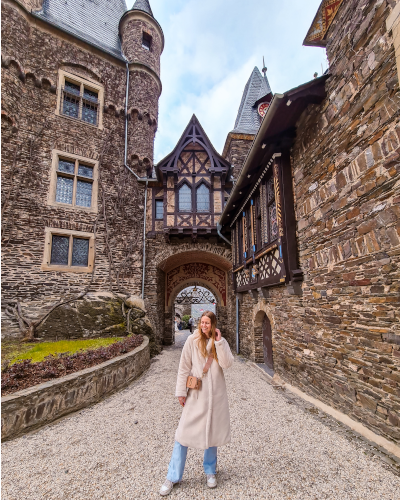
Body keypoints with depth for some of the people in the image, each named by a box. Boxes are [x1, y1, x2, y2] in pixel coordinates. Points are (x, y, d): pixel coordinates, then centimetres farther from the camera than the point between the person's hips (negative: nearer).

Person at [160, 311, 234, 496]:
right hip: (196, 393, -2)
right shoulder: (192, 340, -10)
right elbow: (184, 367, -6)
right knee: (184, 432, 4)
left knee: (212, 431, 16)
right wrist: (181, 391, -6)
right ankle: (173, 477, 24)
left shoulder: (221, 342, -2)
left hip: (216, 394, 2)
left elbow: (227, 364, -15)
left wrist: (219, 341, -21)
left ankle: (210, 471, 40)